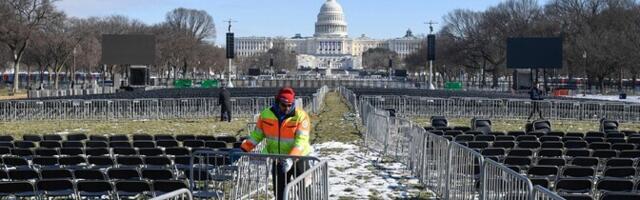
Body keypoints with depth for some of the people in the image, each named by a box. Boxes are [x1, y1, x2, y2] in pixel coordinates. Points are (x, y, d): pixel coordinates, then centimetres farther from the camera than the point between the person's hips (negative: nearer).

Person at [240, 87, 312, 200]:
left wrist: (291, 158, -36)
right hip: (278, 161, 3)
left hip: (298, 159, -3)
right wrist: (243, 149, -5)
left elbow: (301, 140, -24)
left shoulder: (301, 116, -17)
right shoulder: (266, 115, -6)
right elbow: (256, 135, 6)